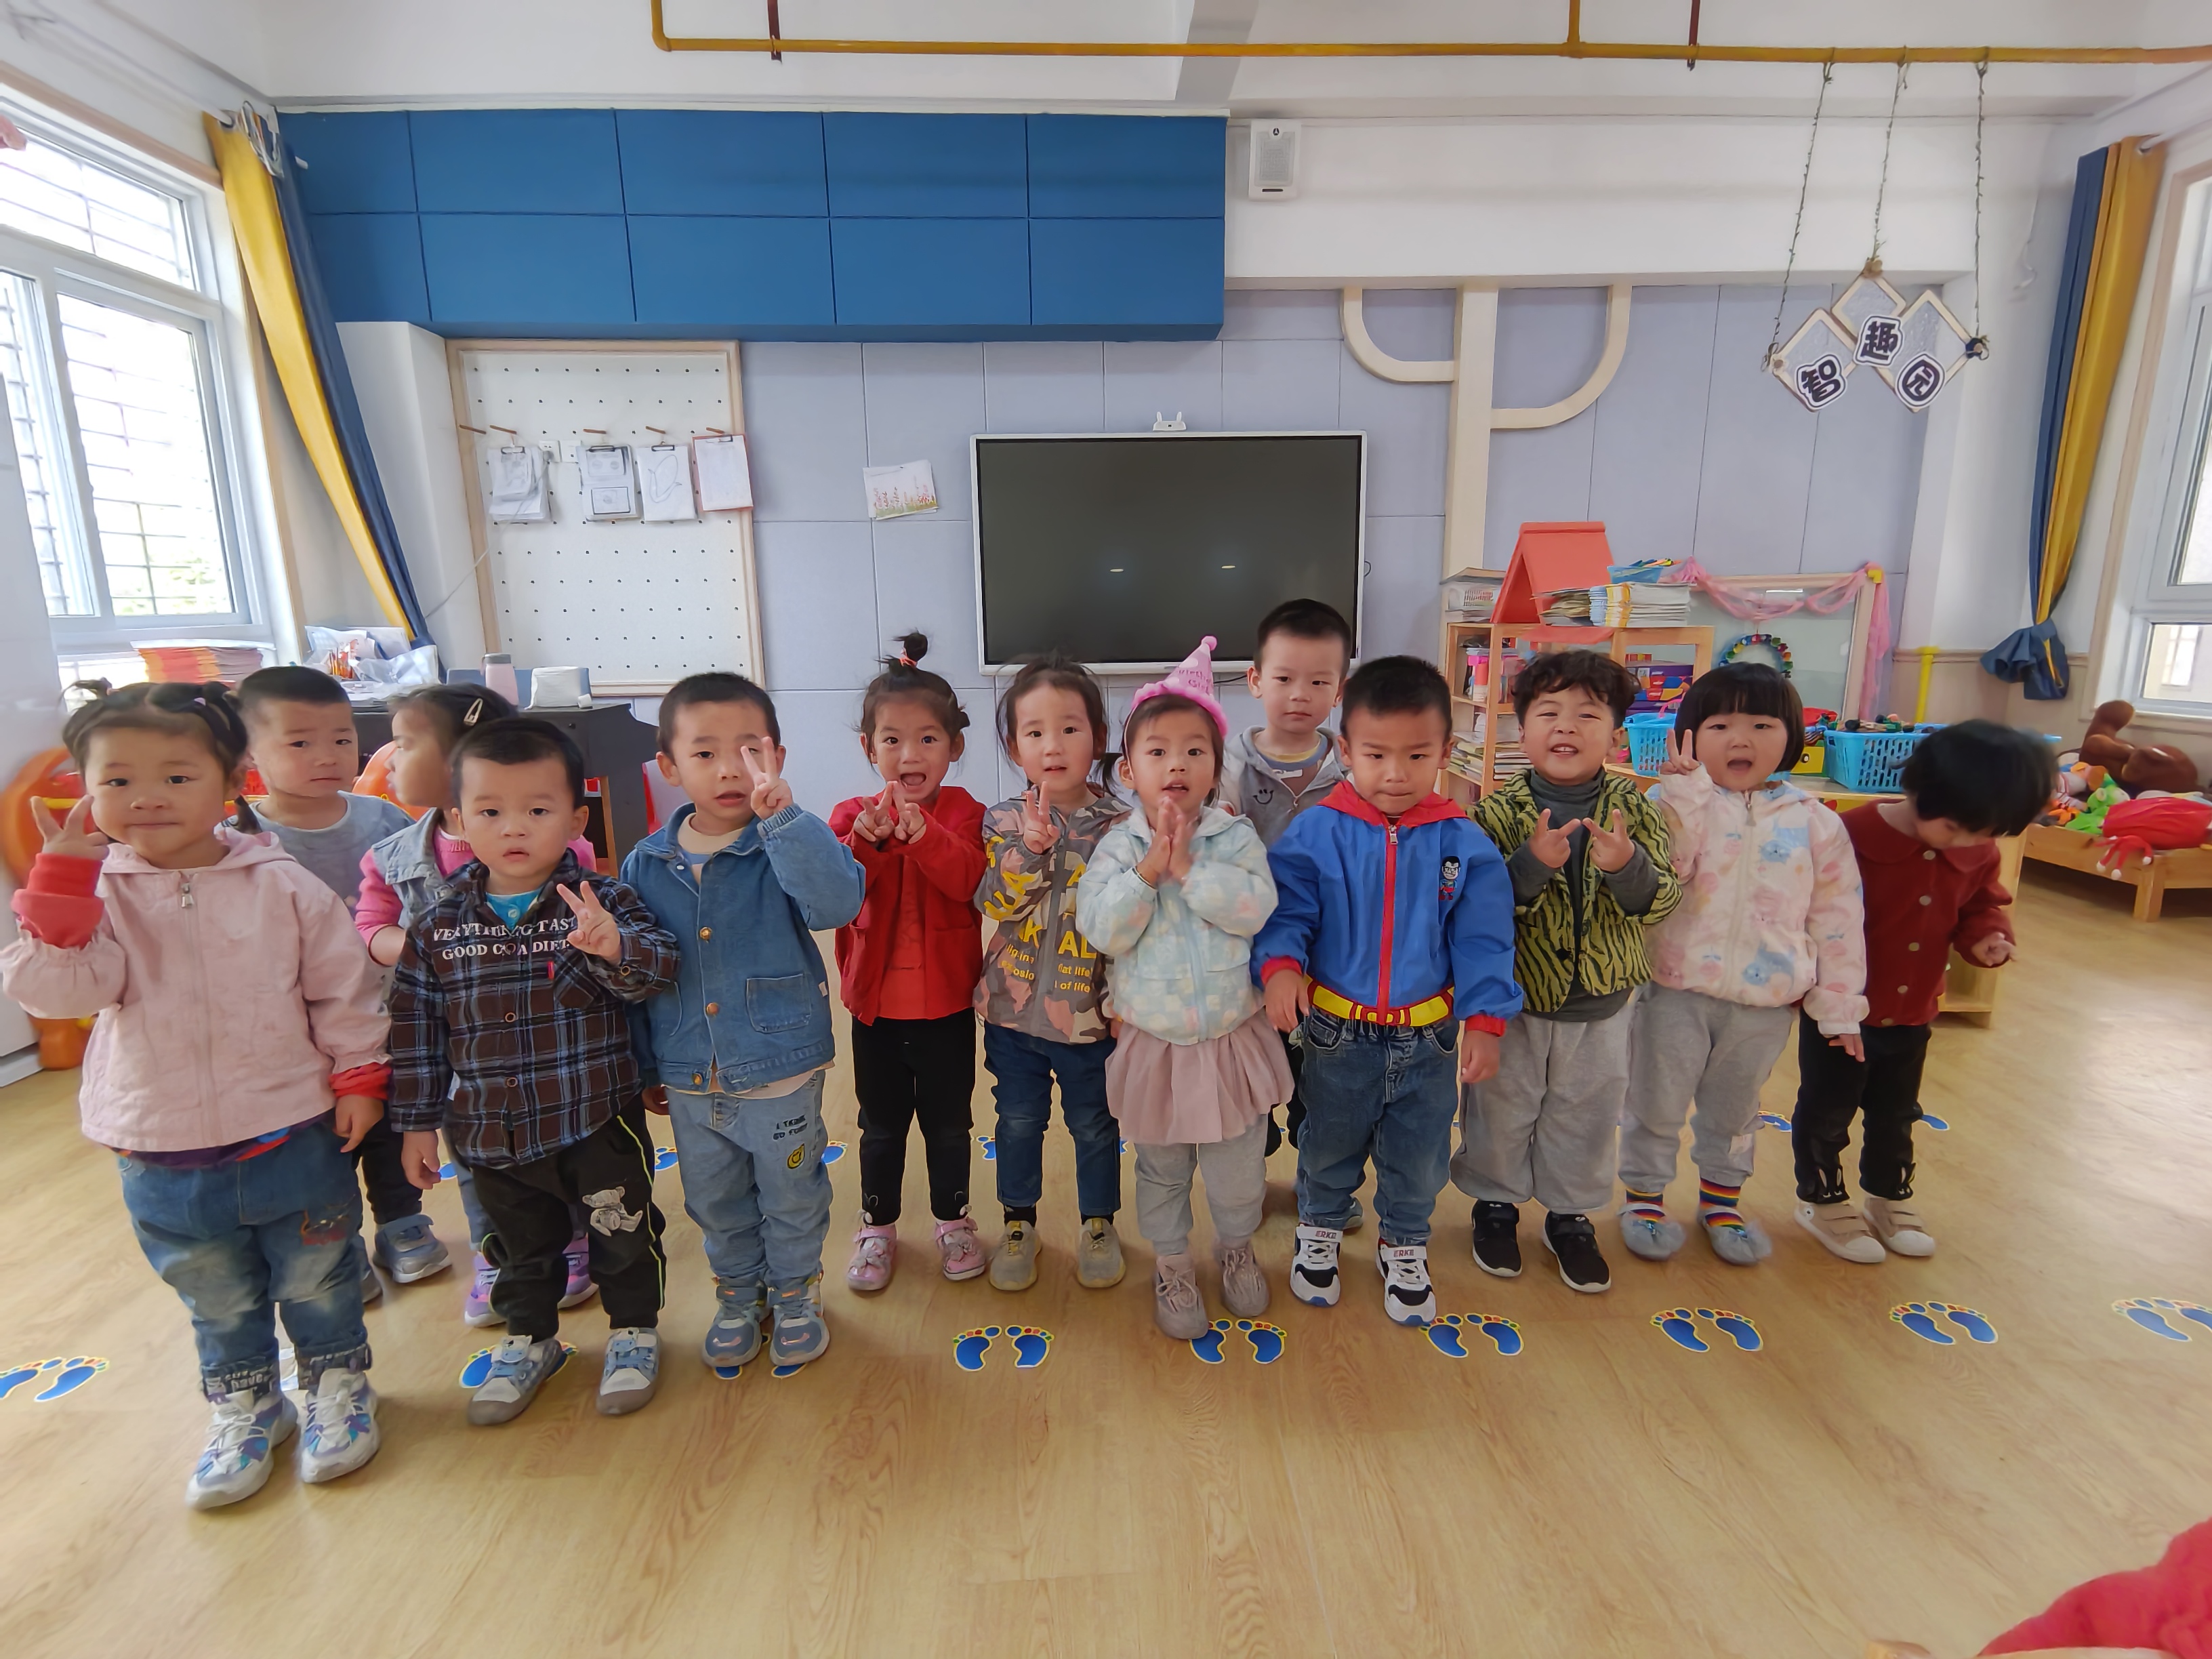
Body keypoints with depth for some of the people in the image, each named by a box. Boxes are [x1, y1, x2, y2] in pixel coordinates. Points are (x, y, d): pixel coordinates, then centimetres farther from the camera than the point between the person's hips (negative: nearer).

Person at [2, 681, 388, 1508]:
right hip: (162, 1155, 2)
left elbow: (343, 988, -4)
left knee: (318, 1282, 16)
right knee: (216, 1299, 22)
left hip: (295, 1137, -2)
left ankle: (338, 1384, 40)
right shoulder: (94, 894, -6)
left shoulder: (282, 884, -9)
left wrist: (358, 1076, -5)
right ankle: (245, 1407, 44)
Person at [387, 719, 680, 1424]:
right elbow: (416, 1027, 4)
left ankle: (634, 1331, 37)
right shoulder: (440, 925, -3)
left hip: (598, 1120, -3)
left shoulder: (601, 902, -13)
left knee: (623, 1234, 13)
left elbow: (659, 968, -23)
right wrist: (418, 1122, 7)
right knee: (521, 1246, 24)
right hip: (493, 1130, 3)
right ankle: (528, 1339, 47)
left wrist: (614, 947, -45)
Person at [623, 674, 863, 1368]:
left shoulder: (785, 847, -15)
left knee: (792, 1200, 18)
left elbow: (837, 901, -36)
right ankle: (738, 1293, 49)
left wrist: (780, 813, -42)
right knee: (715, 1206, 23)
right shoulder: (647, 865, -4)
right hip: (690, 1084, 3)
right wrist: (644, 1065, 12)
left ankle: (796, 1294, 44)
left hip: (780, 1078, -3)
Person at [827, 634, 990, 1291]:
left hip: (946, 1001, -1)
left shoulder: (963, 812, -7)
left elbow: (968, 881, -25)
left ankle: (953, 1219, 38)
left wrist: (922, 835, -39)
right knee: (881, 1126, 18)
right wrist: (865, 843, -33)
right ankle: (878, 1227, 38)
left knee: (948, 1122, 16)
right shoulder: (852, 816, -3)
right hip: (875, 1002, 1)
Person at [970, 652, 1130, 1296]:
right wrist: (1030, 849, -29)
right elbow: (996, 906, -16)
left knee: (1094, 1123, 16)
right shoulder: (1003, 823, -5)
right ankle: (1019, 1222, 40)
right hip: (1014, 1006, 1)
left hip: (1092, 1009, -1)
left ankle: (1098, 1223, 39)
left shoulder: (1120, 825, -8)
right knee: (1018, 1121, 17)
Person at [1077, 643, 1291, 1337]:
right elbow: (1101, 928, -19)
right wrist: (1148, 869, -25)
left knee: (1237, 1168, 18)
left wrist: (1187, 867, -26)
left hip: (1232, 1037, 0)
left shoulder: (1235, 837, -8)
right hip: (1153, 1041, 0)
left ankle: (1237, 1246, 47)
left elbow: (1253, 909, -22)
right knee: (1161, 1169, 19)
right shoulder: (1118, 847, -8)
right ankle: (1171, 1262, 44)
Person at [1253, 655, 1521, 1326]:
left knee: (1419, 1156, 19)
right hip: (1337, 1034, -1)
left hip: (1428, 1038, 1)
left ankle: (1405, 1247, 46)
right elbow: (1287, 910, -12)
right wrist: (1281, 963, -30)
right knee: (1329, 1145, 21)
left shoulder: (1463, 842, -9)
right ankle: (1319, 1232, 48)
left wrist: (1485, 1019, -10)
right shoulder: (1316, 834, -13)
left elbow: (1482, 940, -5)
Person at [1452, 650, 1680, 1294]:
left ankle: (1570, 1215, 41)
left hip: (1602, 1003, 2)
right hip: (1514, 999, -2)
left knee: (1586, 1117, 19)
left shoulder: (1633, 809, -7)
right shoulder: (1498, 812, -13)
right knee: (1502, 1110, 16)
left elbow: (1661, 903, -11)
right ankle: (1496, 1203, 40)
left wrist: (1626, 866, -30)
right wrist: (1533, 864, -33)